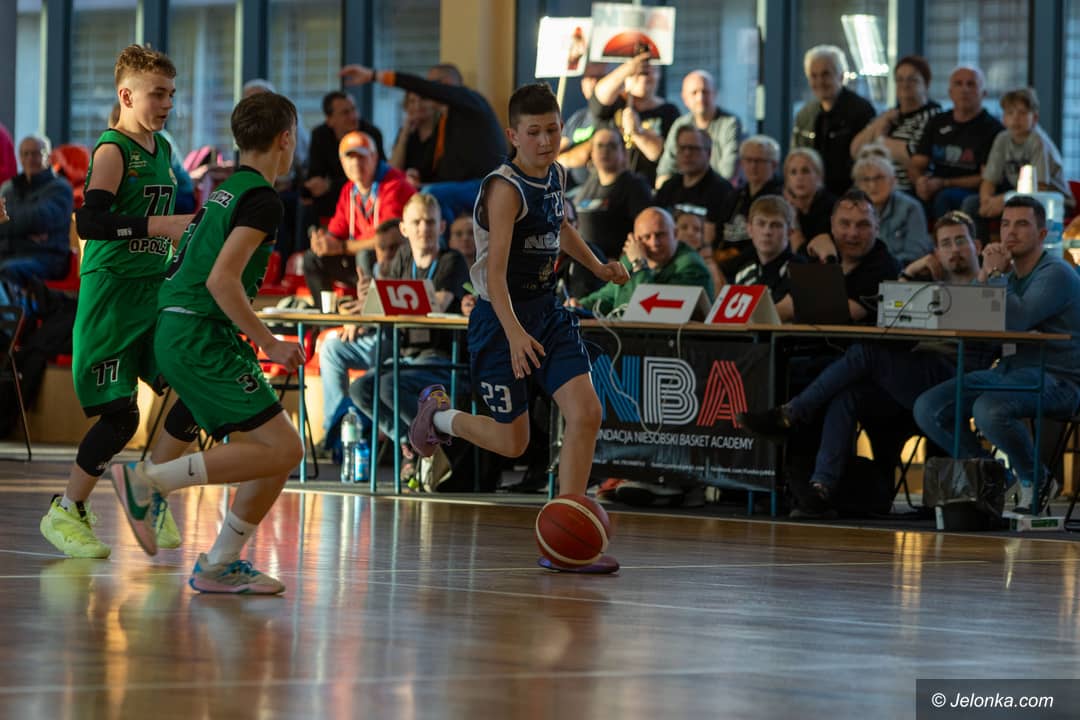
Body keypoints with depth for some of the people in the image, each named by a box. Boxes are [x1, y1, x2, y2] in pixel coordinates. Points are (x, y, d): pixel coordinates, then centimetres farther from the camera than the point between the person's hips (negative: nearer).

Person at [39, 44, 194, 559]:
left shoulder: (162, 150, 12)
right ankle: (65, 512, 9)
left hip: (156, 291, 8)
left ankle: (152, 496, 10)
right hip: (111, 291, -8)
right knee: (120, 415, -7)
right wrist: (160, 225, -31)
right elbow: (90, 221, -27)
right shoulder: (113, 151, -13)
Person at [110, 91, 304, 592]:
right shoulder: (263, 200, -10)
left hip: (178, 331, 10)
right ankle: (148, 480, -14)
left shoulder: (225, 193, 19)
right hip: (201, 337, -10)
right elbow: (222, 279, -20)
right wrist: (268, 344, -14)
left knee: (273, 452, 8)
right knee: (281, 448, -14)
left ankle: (220, 566, 7)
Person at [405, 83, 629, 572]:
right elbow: (495, 270, -30)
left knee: (586, 413, -9)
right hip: (501, 318, -7)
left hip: (547, 312, 7)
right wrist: (514, 333, -41)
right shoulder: (506, 189, -21)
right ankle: (439, 413, 33)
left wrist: (597, 267, 14)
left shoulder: (556, 174, 4)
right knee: (513, 442, 2)